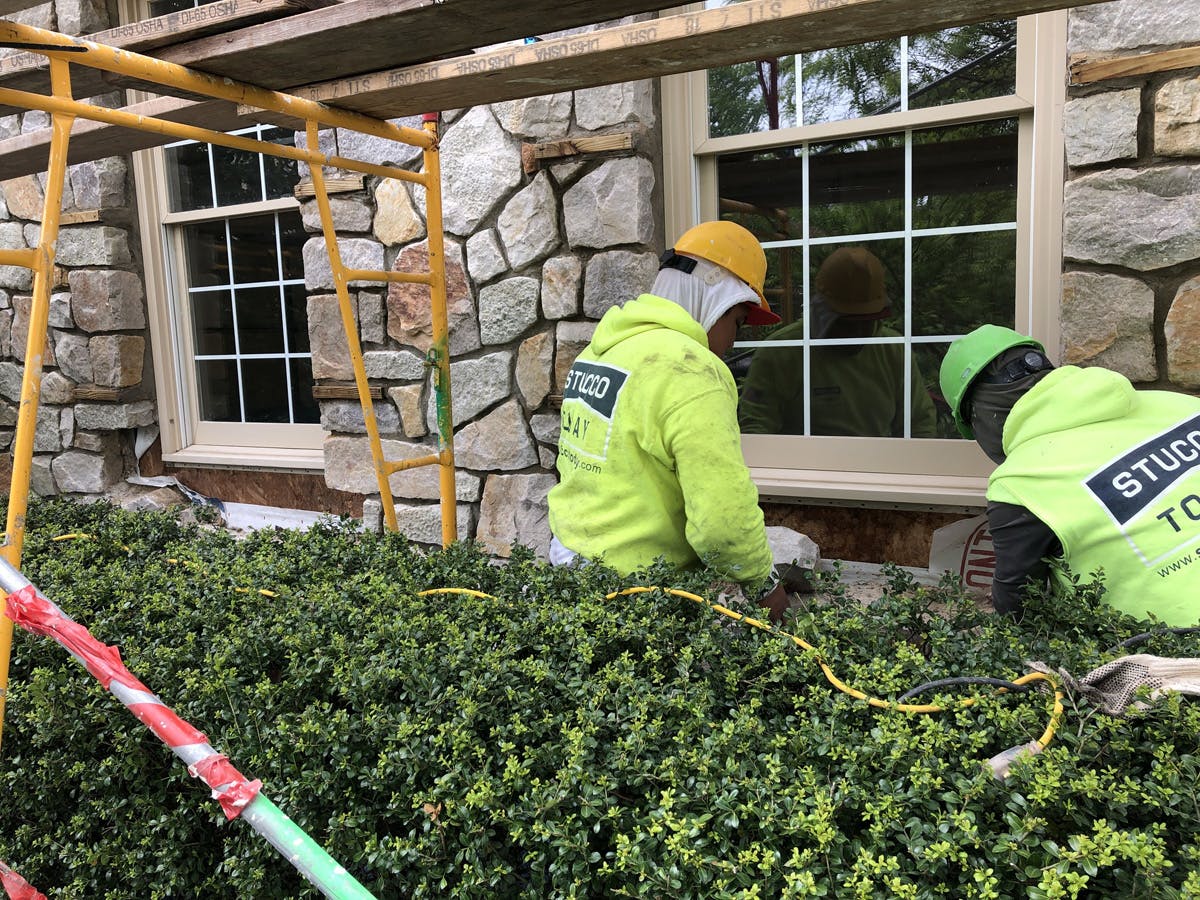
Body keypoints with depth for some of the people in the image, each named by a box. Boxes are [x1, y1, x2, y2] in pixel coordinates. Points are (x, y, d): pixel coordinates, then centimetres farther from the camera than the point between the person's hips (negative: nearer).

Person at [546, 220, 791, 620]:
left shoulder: (596, 351, 8)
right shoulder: (692, 371, -20)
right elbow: (724, 515, -24)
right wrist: (762, 584, -8)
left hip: (568, 551, 9)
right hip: (630, 585, -9)